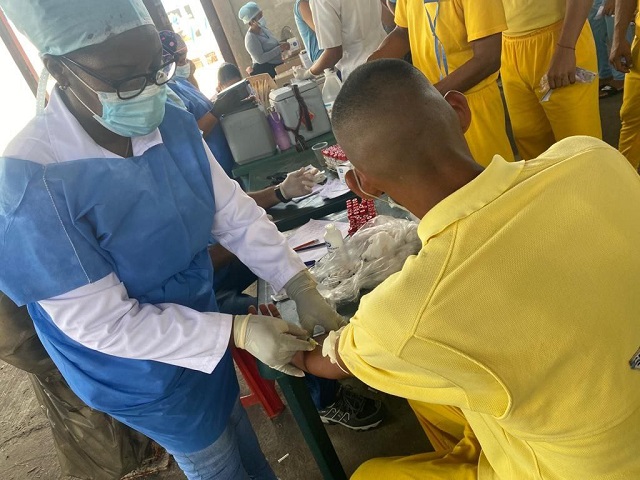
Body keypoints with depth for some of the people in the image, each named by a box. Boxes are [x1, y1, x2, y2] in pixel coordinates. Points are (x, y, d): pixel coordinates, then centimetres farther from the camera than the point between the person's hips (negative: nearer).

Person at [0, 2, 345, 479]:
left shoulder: (174, 124, -13)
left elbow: (235, 213, -7)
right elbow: (102, 323, -27)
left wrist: (300, 286, -17)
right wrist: (237, 331, -30)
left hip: (202, 331, 6)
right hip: (142, 374, -5)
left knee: (239, 437, 31)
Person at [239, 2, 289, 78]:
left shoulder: (262, 28, 7)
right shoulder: (250, 38, -19)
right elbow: (260, 59, -27)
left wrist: (282, 45, -4)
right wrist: (280, 48, -26)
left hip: (277, 66, 9)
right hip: (265, 70, -9)